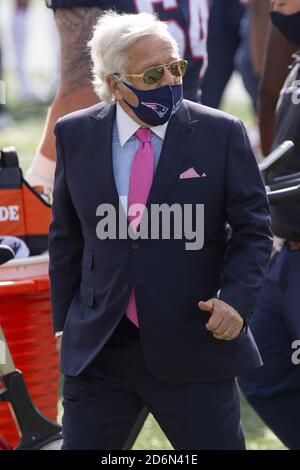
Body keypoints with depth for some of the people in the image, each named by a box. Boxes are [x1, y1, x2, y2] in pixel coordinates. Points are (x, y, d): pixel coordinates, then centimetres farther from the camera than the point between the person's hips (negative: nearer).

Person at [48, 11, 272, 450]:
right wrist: (65, 319, 12)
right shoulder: (76, 134, 3)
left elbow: (253, 227, 2)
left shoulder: (221, 133, -3)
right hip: (97, 349, 2)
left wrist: (236, 298, -14)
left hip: (194, 346, -1)